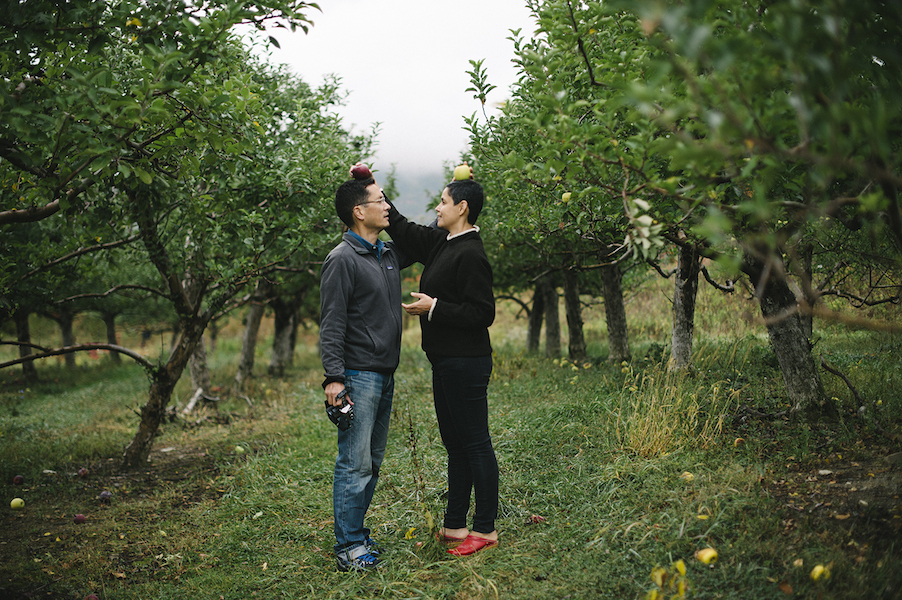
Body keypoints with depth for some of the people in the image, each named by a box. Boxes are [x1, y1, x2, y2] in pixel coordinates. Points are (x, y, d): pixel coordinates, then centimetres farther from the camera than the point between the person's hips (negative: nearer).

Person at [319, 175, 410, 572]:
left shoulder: (389, 253, 14)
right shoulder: (342, 260, -9)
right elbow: (331, 326, -13)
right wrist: (334, 378, -20)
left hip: (384, 375, 8)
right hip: (358, 375, -8)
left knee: (373, 462, 13)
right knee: (355, 463, -6)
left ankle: (356, 535, 22)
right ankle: (348, 546, 2)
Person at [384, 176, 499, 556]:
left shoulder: (470, 255, -17)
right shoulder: (441, 242, 11)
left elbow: (482, 314, -20)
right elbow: (404, 231, 22)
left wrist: (434, 308, -18)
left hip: (466, 364, -10)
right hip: (447, 363, 10)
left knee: (476, 444, -1)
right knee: (454, 443, 15)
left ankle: (486, 529, 9)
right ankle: (454, 526, 25)